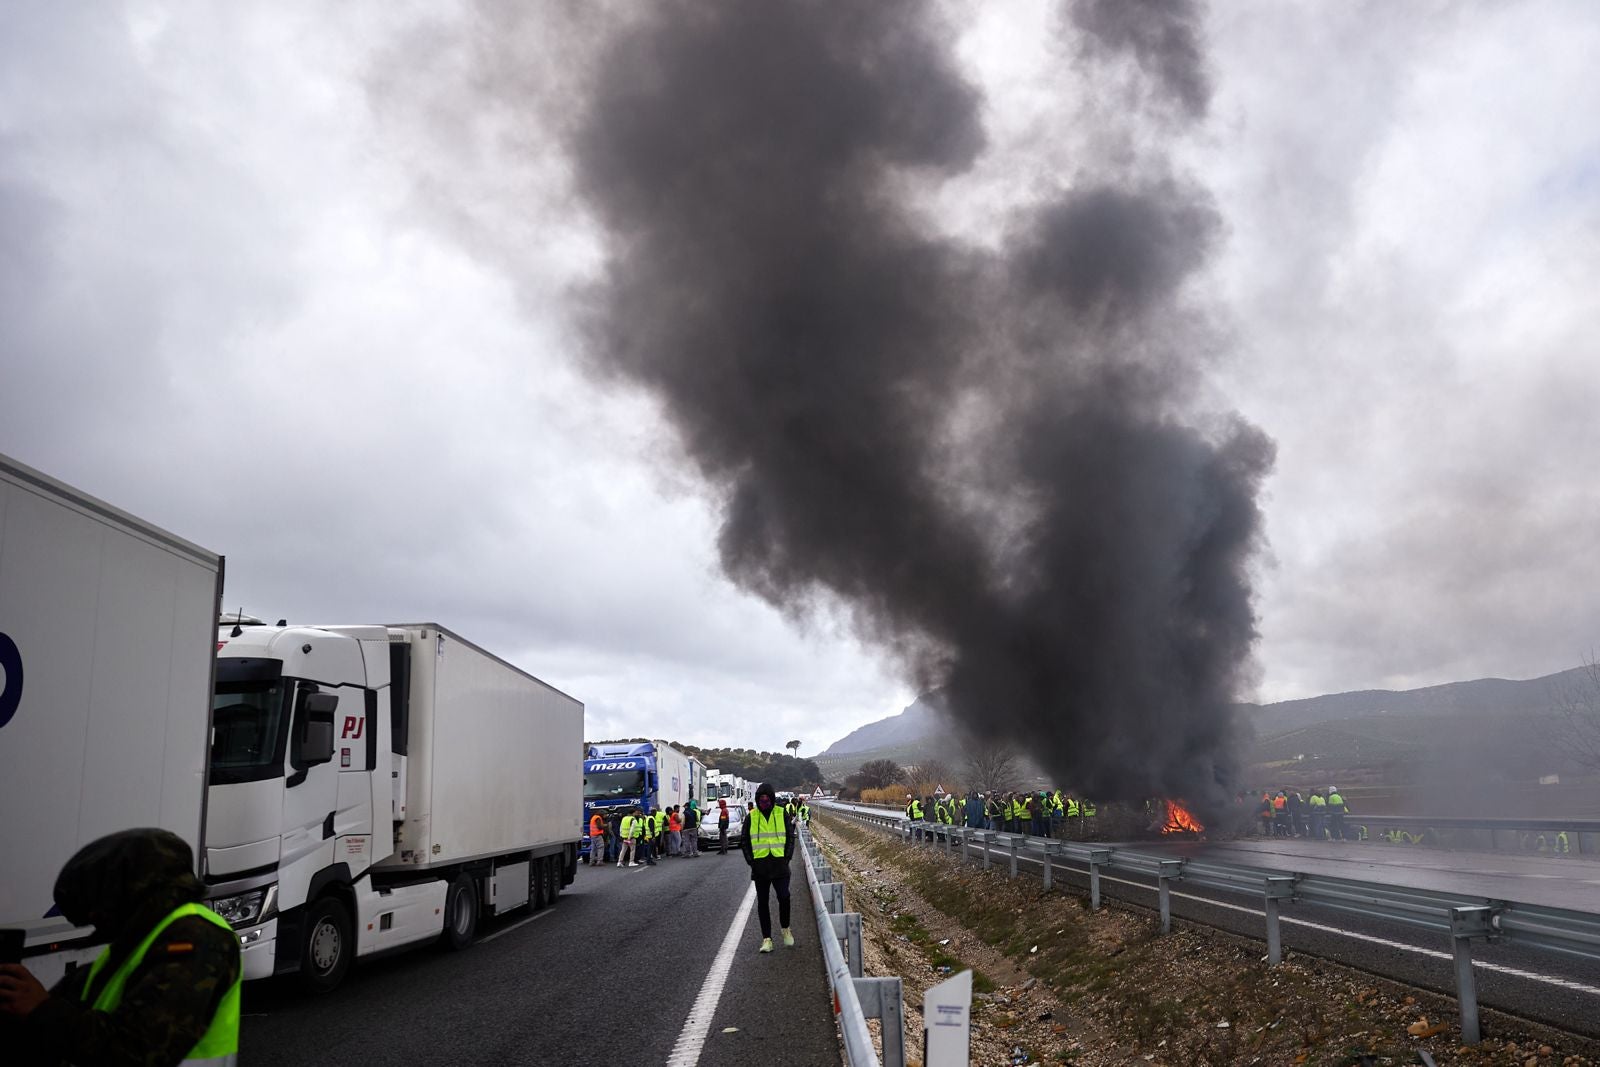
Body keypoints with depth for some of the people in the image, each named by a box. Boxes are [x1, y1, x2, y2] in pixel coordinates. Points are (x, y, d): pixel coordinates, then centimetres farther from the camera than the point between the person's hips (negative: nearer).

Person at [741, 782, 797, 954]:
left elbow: (790, 837, 8)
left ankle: (785, 929, 12)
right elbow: (745, 841, 10)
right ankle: (767, 939, 11)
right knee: (762, 902, 4)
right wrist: (751, 861, 0)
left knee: (784, 897, -12)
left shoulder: (782, 814, 4)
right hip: (760, 865, 1)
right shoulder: (751, 817, 5)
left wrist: (787, 857, -2)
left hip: (779, 864, -1)